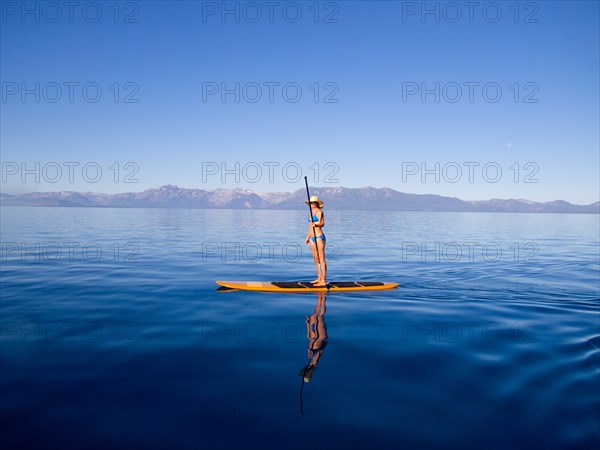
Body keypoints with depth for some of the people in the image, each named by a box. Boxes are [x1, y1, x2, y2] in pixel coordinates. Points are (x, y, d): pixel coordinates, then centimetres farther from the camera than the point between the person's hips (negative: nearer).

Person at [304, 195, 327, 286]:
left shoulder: (319, 212, -8)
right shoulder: (312, 212, 18)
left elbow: (322, 223, -22)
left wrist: (316, 224, -41)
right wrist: (307, 237, 25)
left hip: (319, 237, -9)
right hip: (312, 238, 9)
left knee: (321, 259, -8)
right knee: (316, 259, 13)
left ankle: (323, 281, -8)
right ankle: (319, 278, 22)